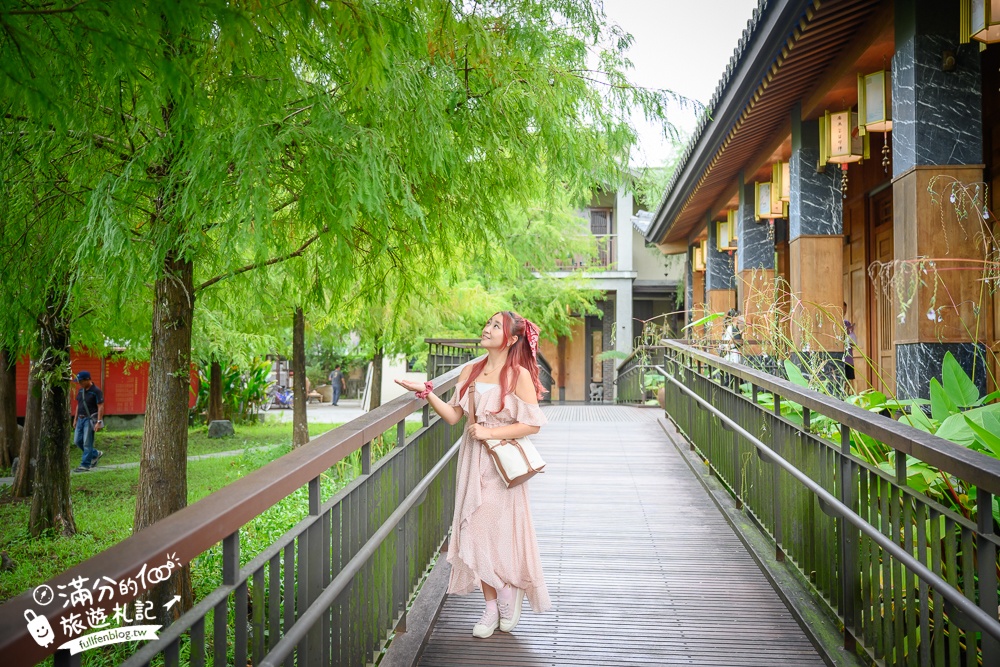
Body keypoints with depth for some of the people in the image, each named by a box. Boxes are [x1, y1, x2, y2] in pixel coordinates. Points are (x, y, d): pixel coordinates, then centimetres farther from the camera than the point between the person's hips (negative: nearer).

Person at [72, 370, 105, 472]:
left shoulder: (96, 391, -13)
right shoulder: (81, 390, 10)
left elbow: (100, 407, -16)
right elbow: (78, 405, 18)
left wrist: (99, 422, -21)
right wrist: (75, 419, 16)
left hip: (90, 419, -8)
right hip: (81, 419, 8)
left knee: (87, 443, -5)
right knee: (77, 441, 9)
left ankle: (85, 465, 1)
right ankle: (96, 454, 25)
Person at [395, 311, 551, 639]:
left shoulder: (519, 375, -9)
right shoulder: (470, 371, 7)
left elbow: (533, 424, -12)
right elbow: (453, 415, 5)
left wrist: (489, 432, -15)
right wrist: (425, 392, -5)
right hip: (473, 462, 5)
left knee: (501, 530, -1)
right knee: (476, 530, 6)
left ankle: (509, 589, 28)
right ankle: (491, 606, 19)